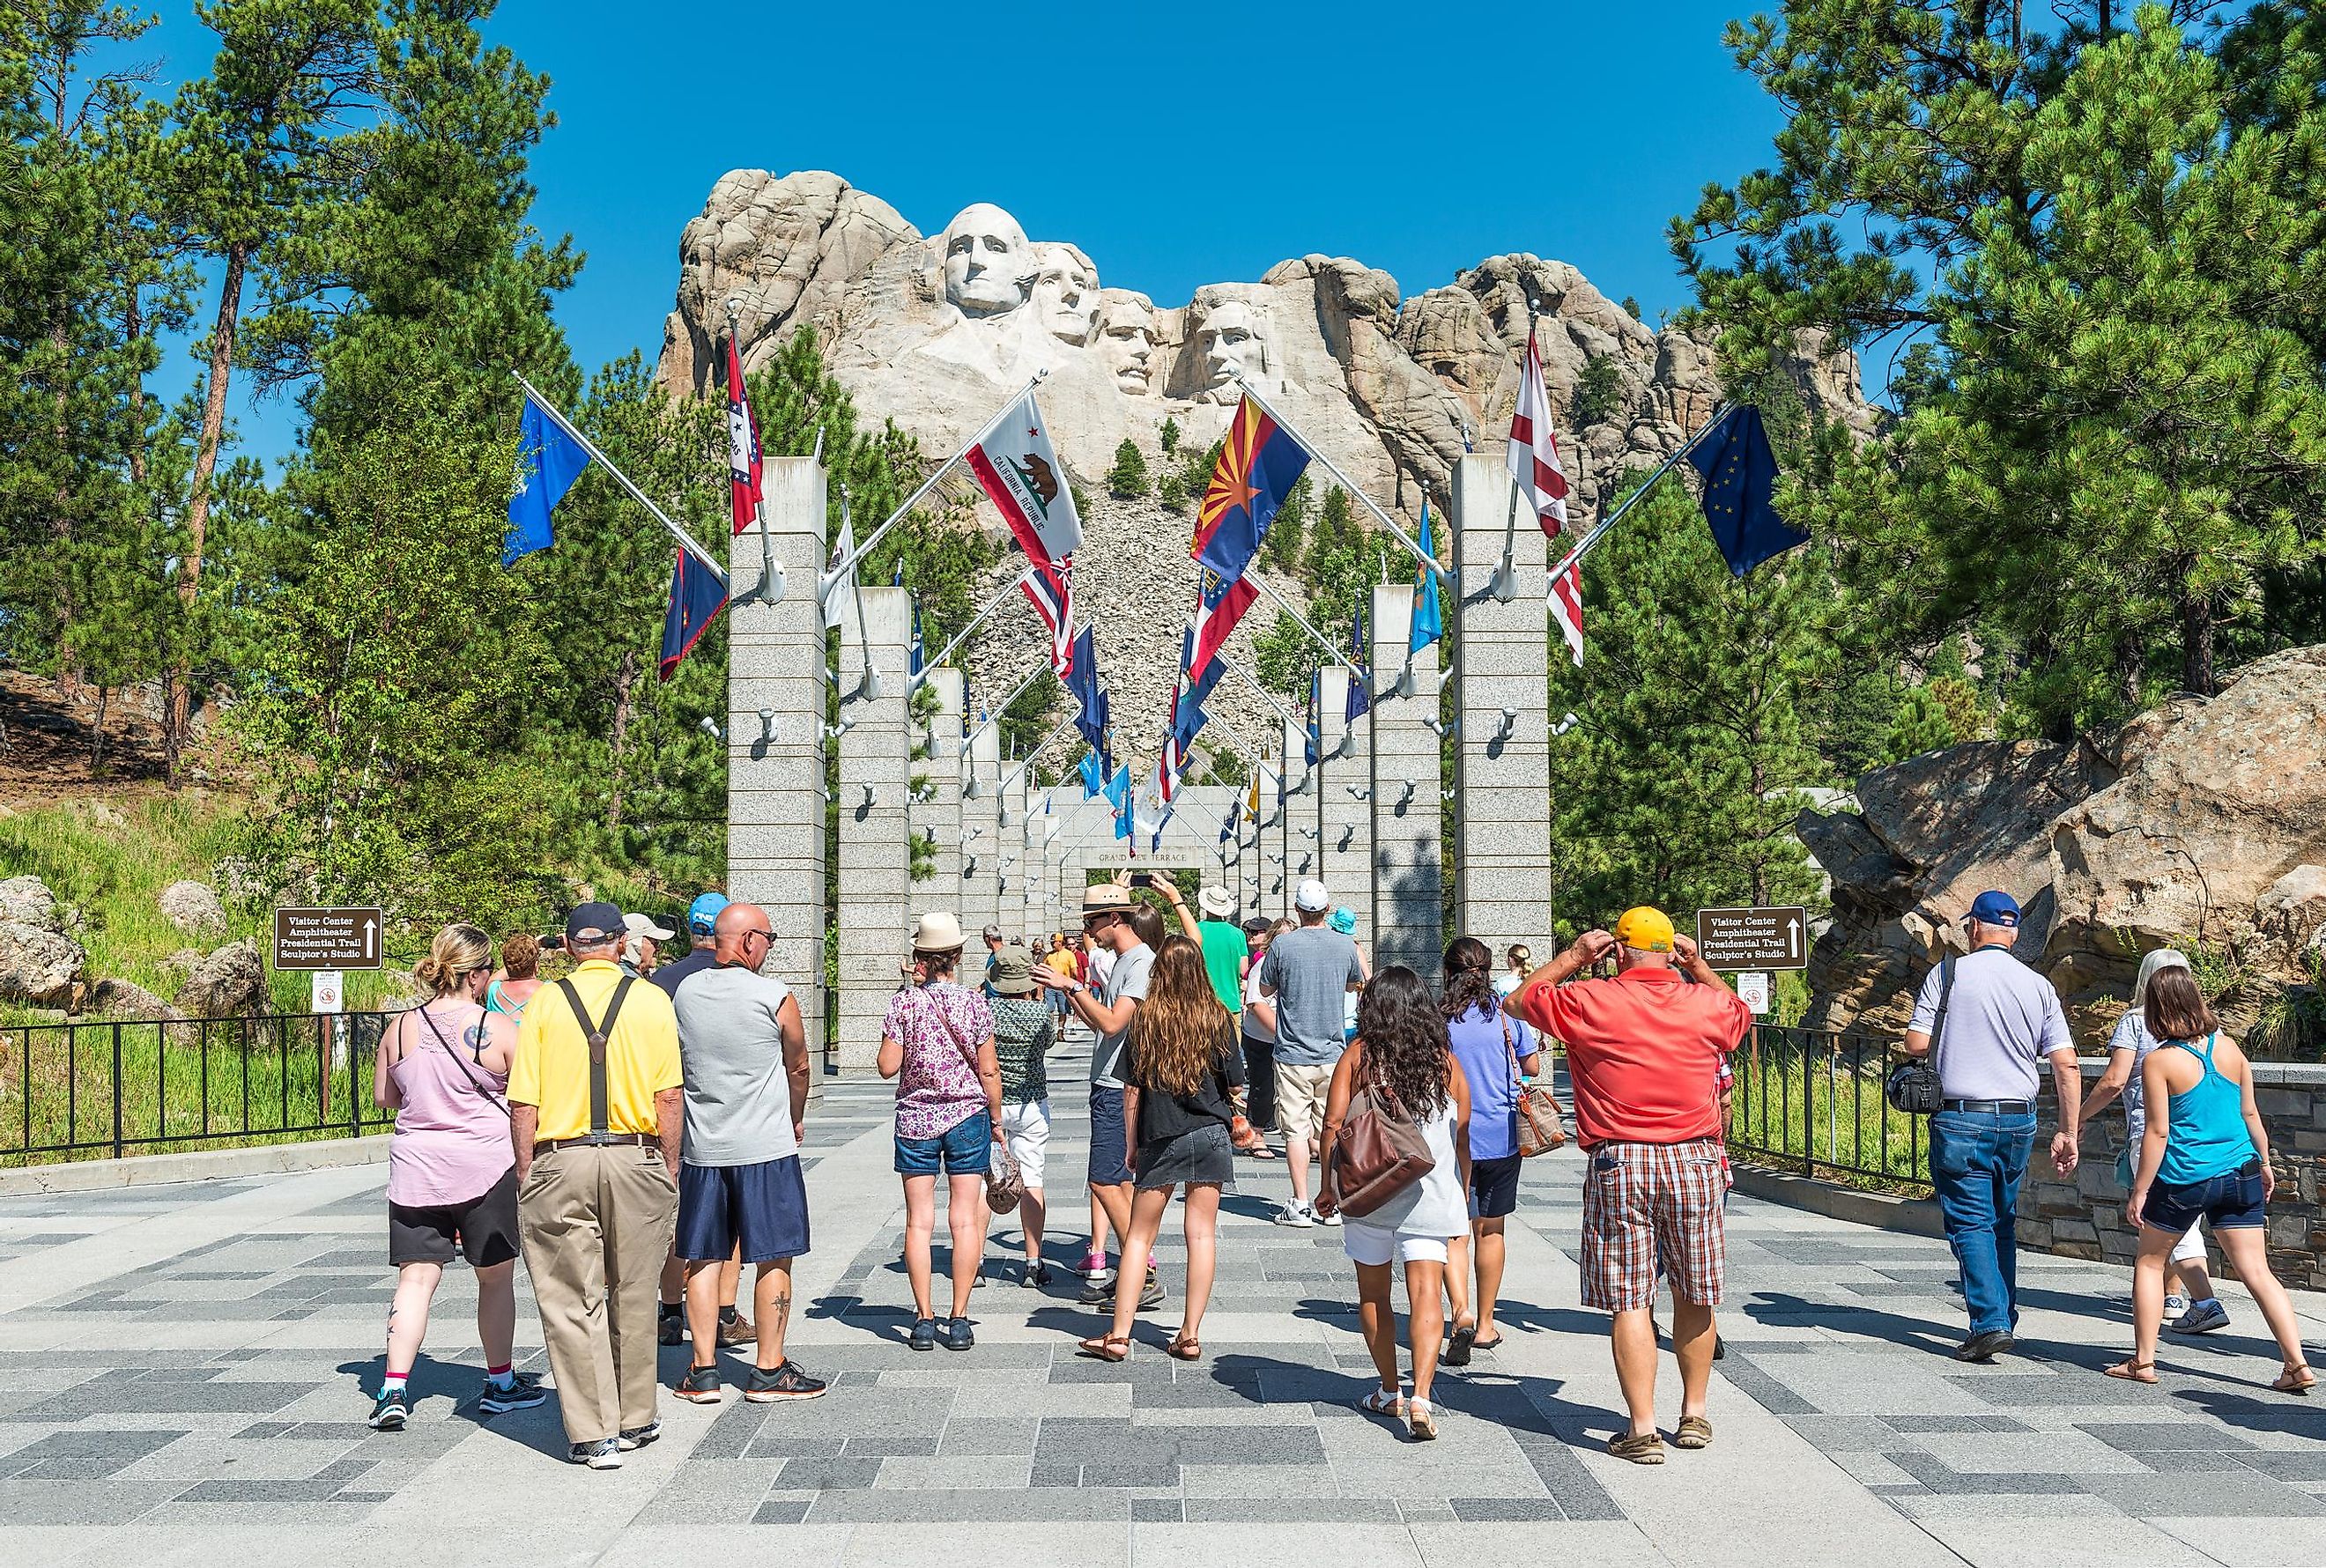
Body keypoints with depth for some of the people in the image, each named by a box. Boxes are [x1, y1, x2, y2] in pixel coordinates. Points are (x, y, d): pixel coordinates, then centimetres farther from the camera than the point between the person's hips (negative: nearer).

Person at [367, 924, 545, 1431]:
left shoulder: (401, 1028, 1)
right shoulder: (498, 1028, -12)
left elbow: (384, 1098, 13)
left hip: (415, 1170, 3)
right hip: (486, 1167, -3)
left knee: (415, 1278, 7)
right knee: (496, 1277, 12)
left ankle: (393, 1391, -3)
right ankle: (501, 1384, 24)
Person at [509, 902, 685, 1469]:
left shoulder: (544, 1004, 1)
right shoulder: (652, 1001, 1)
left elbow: (523, 1103, -3)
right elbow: (668, 1096, -1)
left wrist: (525, 1178, 5)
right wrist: (670, 1171, 7)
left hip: (559, 1163, -1)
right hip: (636, 1159, 1)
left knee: (573, 1303, 6)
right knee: (631, 1297, 14)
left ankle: (593, 1435, 7)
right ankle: (635, 1421, 25)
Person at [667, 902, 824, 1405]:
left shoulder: (683, 993, 3)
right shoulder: (775, 996, -10)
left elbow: (679, 1066, 14)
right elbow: (798, 1068, 3)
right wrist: (795, 1121, 22)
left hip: (701, 1148, 5)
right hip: (766, 1147, -4)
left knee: (703, 1259, 10)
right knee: (773, 1259, 5)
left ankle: (703, 1371, 15)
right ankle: (769, 1372, 10)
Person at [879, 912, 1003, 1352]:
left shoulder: (903, 1003, -6)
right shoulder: (974, 1002, -5)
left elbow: (888, 1066, -5)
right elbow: (988, 1071, -3)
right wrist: (996, 1118, 9)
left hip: (915, 1117, 0)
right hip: (967, 1115, 0)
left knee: (919, 1221, 6)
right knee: (964, 1219, 4)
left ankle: (924, 1320, 7)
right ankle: (959, 1321, 6)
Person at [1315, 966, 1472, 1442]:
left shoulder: (1357, 1055, -3)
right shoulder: (1446, 1061, 2)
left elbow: (1333, 1125, -7)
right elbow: (1462, 1136, 6)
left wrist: (1327, 1186, 4)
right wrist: (1462, 1196, 17)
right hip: (1430, 1196, 1)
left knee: (1373, 1294, 14)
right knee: (1426, 1292, -3)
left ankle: (1389, 1393, 25)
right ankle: (1420, 1397, -18)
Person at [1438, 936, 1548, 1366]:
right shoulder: (1508, 1012, -2)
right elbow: (1532, 1066, 6)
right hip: (1502, 1136, 2)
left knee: (1454, 1232, 1)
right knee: (1490, 1229, 15)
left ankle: (1462, 1311, -23)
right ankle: (1485, 1325, 24)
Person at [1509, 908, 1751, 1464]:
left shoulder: (1587, 1001, -5)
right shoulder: (1707, 1003, 3)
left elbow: (1520, 999, 13)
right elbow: (1742, 1013, 28)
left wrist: (1573, 957, 17)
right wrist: (1699, 967, 28)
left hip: (1618, 1164, -3)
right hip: (1694, 1160, 3)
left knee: (1628, 1301, 2)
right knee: (1693, 1296, 16)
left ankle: (1642, 1430, 1)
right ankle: (1695, 1415, 27)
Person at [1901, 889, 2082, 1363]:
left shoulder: (1948, 974, -5)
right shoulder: (2038, 986, 5)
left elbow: (1916, 1043, -7)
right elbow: (2066, 1064, 2)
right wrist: (2068, 1133, 6)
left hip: (1962, 1119, -4)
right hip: (2019, 1118, 4)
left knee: (1971, 1223, -1)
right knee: (2003, 1222, 18)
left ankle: (1990, 1322, -11)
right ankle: (2003, 1319, 24)